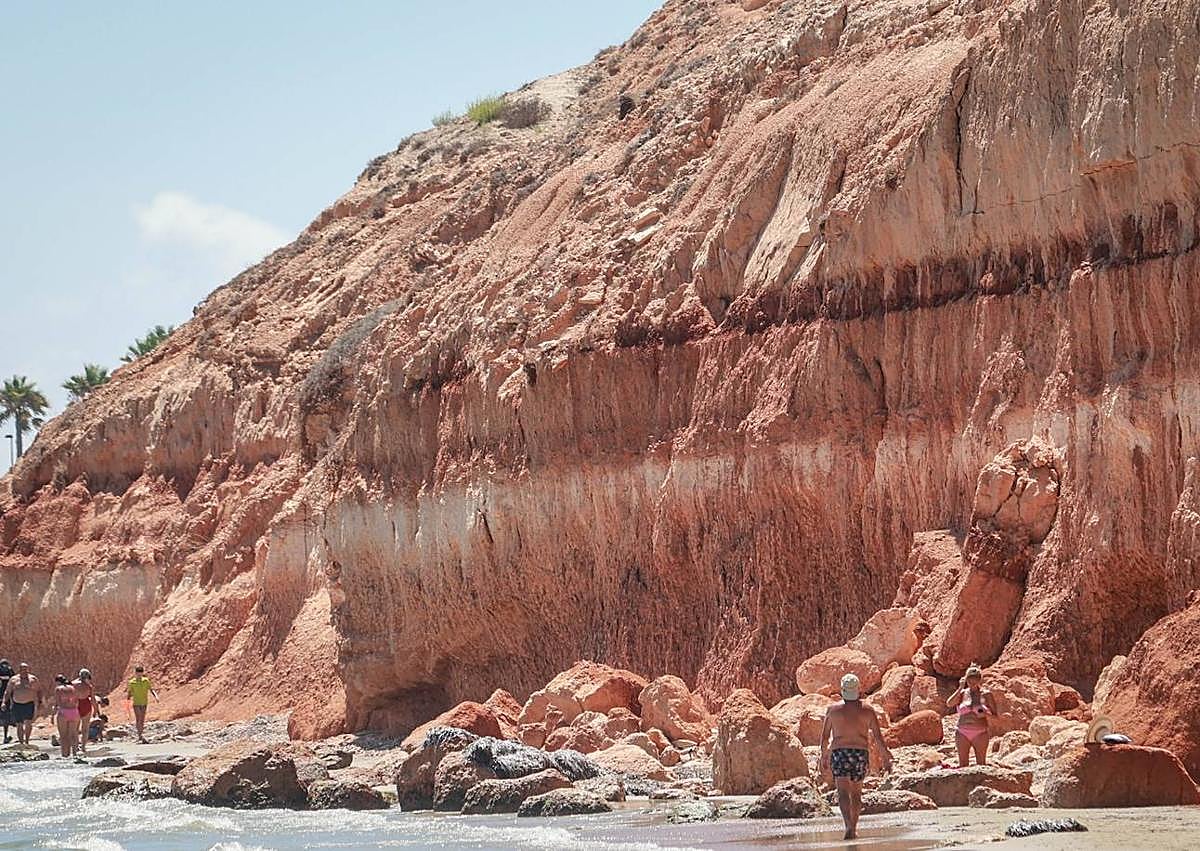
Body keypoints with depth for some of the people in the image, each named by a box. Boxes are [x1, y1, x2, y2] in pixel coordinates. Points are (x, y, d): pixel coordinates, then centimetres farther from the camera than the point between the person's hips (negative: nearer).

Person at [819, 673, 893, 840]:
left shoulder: (833, 710, 3)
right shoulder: (867, 711, 3)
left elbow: (824, 736, 7)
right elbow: (878, 736, 0)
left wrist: (824, 756, 19)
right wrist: (885, 756, 7)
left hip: (840, 752, -2)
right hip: (861, 753, 2)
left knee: (843, 792, -10)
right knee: (856, 793, 16)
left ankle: (849, 825, -29)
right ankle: (854, 828, 20)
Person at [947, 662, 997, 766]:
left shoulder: (986, 694, 3)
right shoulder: (962, 693, 7)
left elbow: (994, 715, 5)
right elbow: (949, 704, -10)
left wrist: (985, 714, -17)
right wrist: (960, 688, -8)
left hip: (980, 733, -2)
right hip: (963, 733, 2)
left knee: (981, 763, 0)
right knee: (963, 764, 1)